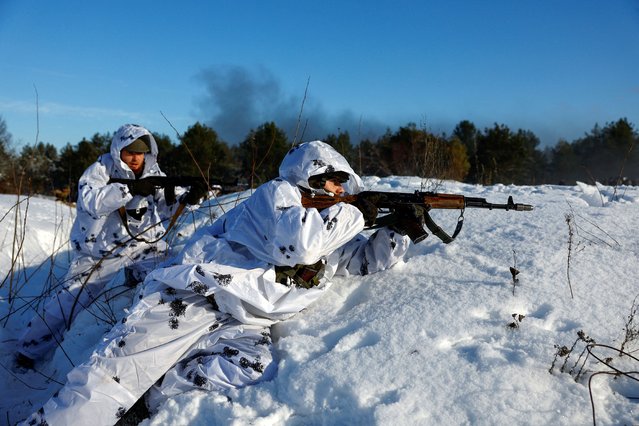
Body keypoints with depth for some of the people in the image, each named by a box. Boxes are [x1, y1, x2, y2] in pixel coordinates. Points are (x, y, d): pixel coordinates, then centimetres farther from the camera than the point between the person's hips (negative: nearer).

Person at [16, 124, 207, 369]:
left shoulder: (152, 173, -1)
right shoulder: (101, 169, -13)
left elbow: (166, 204, -3)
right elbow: (90, 201, -30)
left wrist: (188, 198, -23)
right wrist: (130, 189, -39)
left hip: (144, 241, 4)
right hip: (100, 249, -3)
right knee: (69, 299, 2)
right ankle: (30, 349, 19)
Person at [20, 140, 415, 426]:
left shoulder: (329, 229, 20)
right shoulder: (278, 192, -3)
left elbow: (367, 259, 21)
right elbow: (298, 240, -21)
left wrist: (400, 229, 4)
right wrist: (355, 215, -11)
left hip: (245, 323, 6)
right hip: (196, 294, -6)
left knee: (253, 372, -25)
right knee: (116, 372, -15)